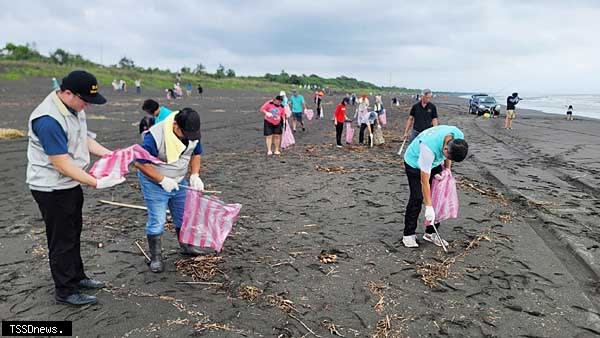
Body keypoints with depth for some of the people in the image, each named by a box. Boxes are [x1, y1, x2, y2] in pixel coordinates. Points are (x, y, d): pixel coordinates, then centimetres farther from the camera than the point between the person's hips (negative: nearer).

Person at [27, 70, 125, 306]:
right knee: (62, 240, 4)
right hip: (52, 189, -9)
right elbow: (62, 164, -27)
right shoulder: (49, 120, -28)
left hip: (71, 184, 9)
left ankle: (77, 277, 38)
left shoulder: (74, 107, 0)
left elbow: (84, 139, 14)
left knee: (73, 234, 21)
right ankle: (65, 291, 20)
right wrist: (97, 183, -27)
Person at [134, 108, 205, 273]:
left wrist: (195, 175, -11)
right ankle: (155, 257, 13)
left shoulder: (192, 133, -12)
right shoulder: (155, 136, -30)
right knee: (157, 221, -4)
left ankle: (186, 246, 37)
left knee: (184, 216, 15)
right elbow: (140, 163, -25)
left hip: (179, 182, 6)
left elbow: (196, 153, 4)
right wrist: (163, 180, -27)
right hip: (154, 183, -6)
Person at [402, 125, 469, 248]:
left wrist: (447, 169, -8)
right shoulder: (429, 147, -43)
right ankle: (408, 235, 1)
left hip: (434, 163, 6)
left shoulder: (459, 137, -25)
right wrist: (428, 207, -31)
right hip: (415, 163, -6)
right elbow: (425, 181, -34)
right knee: (417, 198, -11)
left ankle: (431, 233, 13)